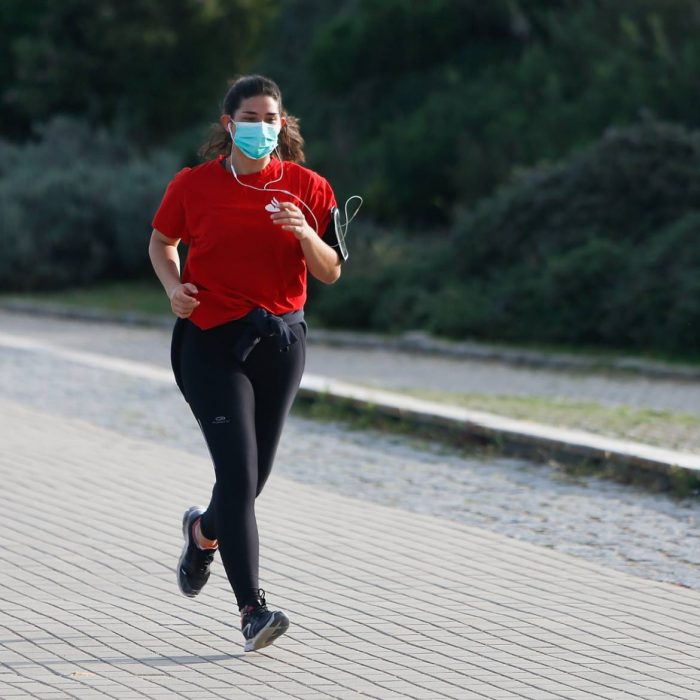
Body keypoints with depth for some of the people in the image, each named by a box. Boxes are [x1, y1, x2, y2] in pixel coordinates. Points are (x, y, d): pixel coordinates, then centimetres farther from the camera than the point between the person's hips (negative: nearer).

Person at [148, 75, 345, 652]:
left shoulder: (308, 188, 1)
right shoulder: (194, 185, -2)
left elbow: (330, 273, 3)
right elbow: (162, 243, 14)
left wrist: (305, 235, -16)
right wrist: (174, 285, -5)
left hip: (281, 339, 3)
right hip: (211, 339, -3)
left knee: (253, 475, 10)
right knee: (239, 471, -14)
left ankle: (204, 530, 46)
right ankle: (252, 607, -11)